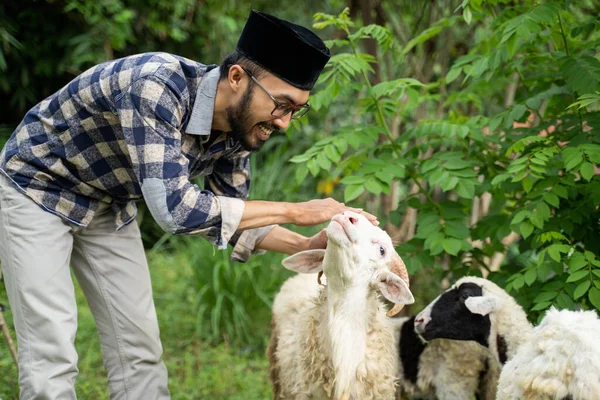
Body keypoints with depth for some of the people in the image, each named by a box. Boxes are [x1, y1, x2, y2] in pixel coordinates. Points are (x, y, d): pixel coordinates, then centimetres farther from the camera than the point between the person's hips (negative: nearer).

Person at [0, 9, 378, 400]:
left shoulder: (238, 126, -13)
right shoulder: (155, 86, -36)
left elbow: (229, 218, 1)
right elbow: (176, 208, -42)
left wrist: (305, 245, -16)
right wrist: (294, 211, -35)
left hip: (108, 206, 7)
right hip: (36, 190, -7)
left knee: (139, 349, 4)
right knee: (53, 356, -12)